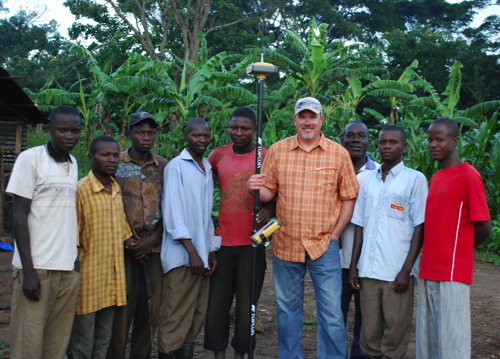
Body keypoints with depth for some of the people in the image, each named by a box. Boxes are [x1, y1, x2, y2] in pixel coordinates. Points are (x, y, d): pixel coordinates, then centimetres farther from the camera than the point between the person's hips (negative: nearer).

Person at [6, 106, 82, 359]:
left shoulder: (73, 164, 14)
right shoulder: (30, 158, -4)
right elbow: (19, 217, -7)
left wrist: (76, 258, 14)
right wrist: (29, 270, -13)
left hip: (69, 269, 5)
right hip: (37, 267, -5)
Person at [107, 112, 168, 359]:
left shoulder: (164, 167, 9)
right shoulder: (115, 164, 4)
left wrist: (152, 239, -5)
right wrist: (124, 242, -5)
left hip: (154, 248, 2)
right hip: (124, 249, -2)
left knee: (150, 309, 5)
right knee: (122, 308, -2)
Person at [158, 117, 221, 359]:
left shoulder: (207, 168, 16)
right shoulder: (176, 166, -4)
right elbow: (173, 212, -11)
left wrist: (211, 251, 10)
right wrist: (192, 251, -15)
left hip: (202, 254, 7)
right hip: (181, 257, -6)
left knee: (198, 314, 9)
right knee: (176, 317, -4)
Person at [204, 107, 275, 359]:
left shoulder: (267, 157, -1)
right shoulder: (218, 155, 4)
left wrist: (269, 211, -13)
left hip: (252, 243, -1)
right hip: (221, 241, 2)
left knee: (247, 304, 5)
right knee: (216, 302, 4)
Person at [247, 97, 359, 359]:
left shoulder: (338, 153, 0)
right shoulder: (277, 150, 3)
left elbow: (348, 198, 2)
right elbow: (269, 193, 6)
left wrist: (334, 236, -4)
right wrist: (254, 188, -17)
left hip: (323, 246, -2)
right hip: (285, 245, 2)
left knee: (331, 312, 0)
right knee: (287, 309, 13)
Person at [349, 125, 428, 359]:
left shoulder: (415, 179, 0)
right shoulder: (368, 181, 13)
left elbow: (420, 228, -4)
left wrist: (406, 270, -10)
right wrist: (354, 265, 9)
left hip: (397, 272, -4)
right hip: (368, 270, 4)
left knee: (395, 337, 2)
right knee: (369, 334, 8)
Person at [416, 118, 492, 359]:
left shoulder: (469, 176, -9)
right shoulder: (435, 179, 15)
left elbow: (484, 228, -10)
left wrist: (456, 251, 3)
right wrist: (435, 252, 8)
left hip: (453, 274, -8)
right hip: (429, 273, 8)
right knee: (427, 339, 12)